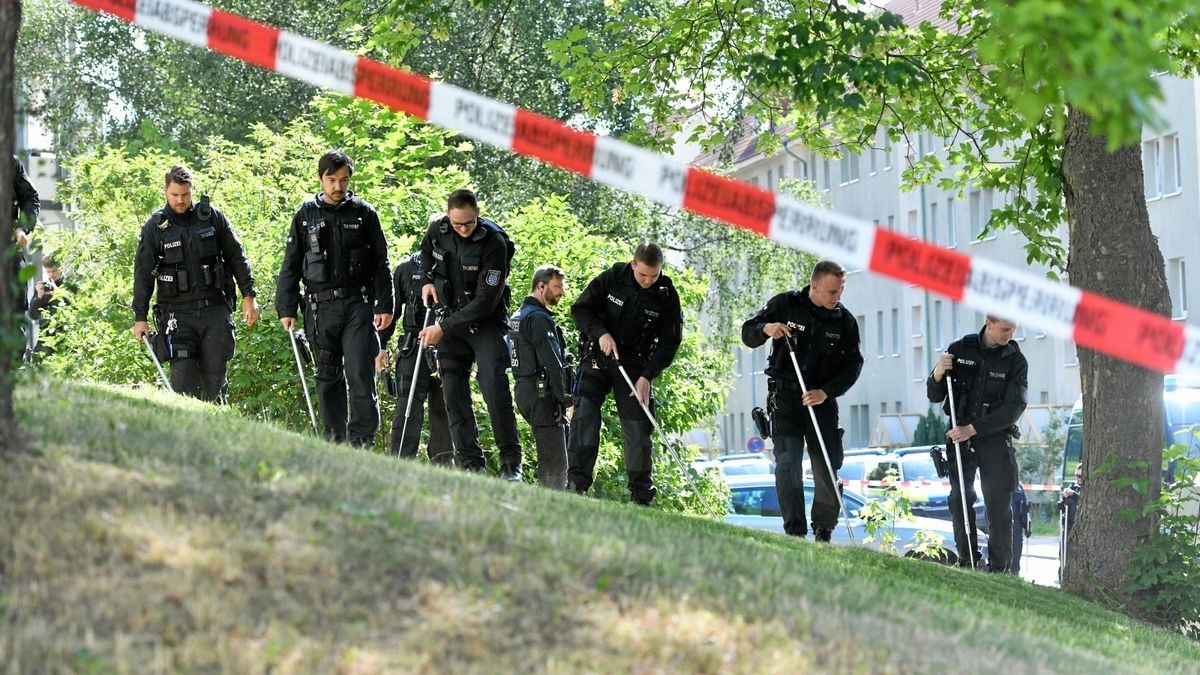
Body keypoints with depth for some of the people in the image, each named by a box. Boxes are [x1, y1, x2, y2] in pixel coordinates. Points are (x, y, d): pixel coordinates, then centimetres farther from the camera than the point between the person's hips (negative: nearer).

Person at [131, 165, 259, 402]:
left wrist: (248, 295, 5)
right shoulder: (154, 227, 1)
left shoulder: (212, 216, 5)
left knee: (215, 377, 3)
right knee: (183, 379, -10)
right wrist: (140, 318, -2)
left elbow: (237, 256, 10)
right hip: (178, 314, -1)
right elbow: (143, 273, 2)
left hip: (215, 310, 1)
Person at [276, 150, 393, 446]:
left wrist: (385, 306, 0)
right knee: (328, 377, 7)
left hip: (358, 305, -2)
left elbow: (381, 264, 7)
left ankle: (362, 438, -9)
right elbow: (291, 266, 11)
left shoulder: (363, 213, 6)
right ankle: (335, 440, 13)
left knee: (361, 374, -10)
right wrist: (286, 308, 4)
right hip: (321, 307, 2)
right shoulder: (306, 215, 9)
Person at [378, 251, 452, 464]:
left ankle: (443, 462, 14)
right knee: (409, 405, -10)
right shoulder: (406, 268, 7)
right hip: (415, 346, -1)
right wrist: (381, 346, 8)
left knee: (443, 408, 6)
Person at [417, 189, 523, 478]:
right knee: (454, 393, -2)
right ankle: (471, 464, 1)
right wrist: (428, 280, 1)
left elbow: (485, 301, -23)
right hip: (452, 321, 5)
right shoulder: (437, 230, -6)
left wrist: (443, 328, -23)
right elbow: (426, 254, 22)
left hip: (487, 322, -5)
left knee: (495, 389, -15)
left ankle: (511, 462, -7)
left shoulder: (493, 243, -22)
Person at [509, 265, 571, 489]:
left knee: (550, 458, 14)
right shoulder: (539, 318, -13)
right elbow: (552, 362, -20)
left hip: (524, 389, 10)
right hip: (542, 394, -10)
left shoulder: (518, 316, 19)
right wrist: (565, 397, -15)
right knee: (555, 463, -11)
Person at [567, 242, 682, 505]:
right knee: (585, 412, -19)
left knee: (638, 428, -1)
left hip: (636, 367, 1)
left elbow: (670, 342, -2)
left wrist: (647, 376, -12)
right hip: (599, 356, -1)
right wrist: (601, 333, -18)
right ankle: (577, 482, -23)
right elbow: (580, 308, -1)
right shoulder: (612, 278, -8)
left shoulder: (667, 295, -6)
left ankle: (641, 495, 9)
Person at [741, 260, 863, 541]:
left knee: (828, 469, 2)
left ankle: (824, 533, 18)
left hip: (822, 400, 2)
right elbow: (748, 335, 5)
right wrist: (765, 328, -19)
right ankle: (795, 531, -10)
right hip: (785, 396, -2)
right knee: (787, 463, -13)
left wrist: (825, 392, -13)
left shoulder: (845, 320, 3)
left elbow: (852, 365, 1)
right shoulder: (785, 304, -1)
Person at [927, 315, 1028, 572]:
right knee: (959, 499, -4)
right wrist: (939, 373, -16)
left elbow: (1014, 408, -10)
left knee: (998, 503, -3)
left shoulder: (1016, 360, -2)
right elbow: (934, 396, 7)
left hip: (995, 437, -1)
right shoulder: (960, 349, 2)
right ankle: (966, 560, 5)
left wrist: (973, 429, -17)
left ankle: (999, 568, 1)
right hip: (960, 436, 1)